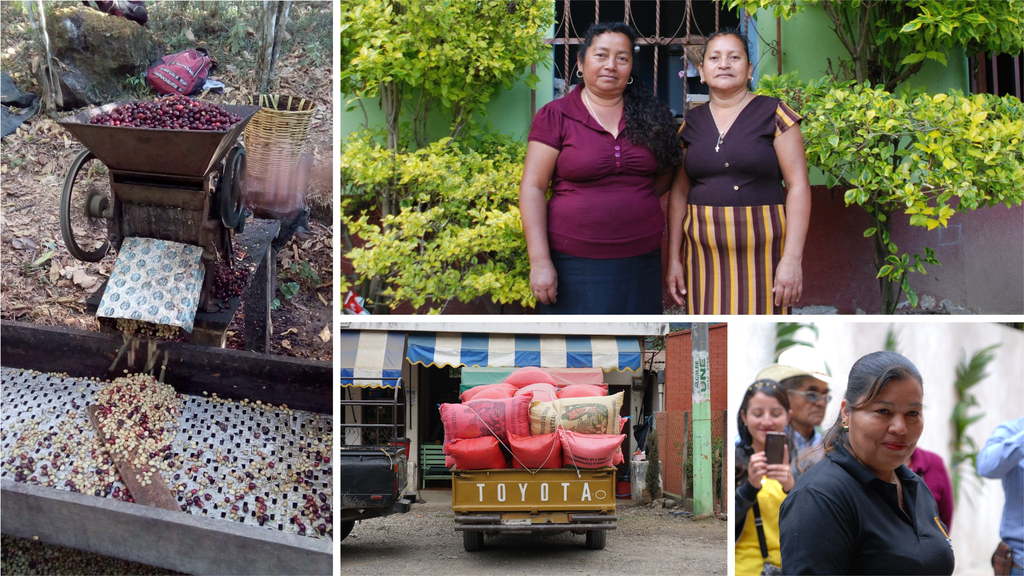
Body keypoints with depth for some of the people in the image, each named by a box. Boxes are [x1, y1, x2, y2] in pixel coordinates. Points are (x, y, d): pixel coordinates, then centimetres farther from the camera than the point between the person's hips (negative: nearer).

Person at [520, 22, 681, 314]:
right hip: (576, 264, -3)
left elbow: (664, 173, 19)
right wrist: (540, 261, -12)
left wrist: (636, 202, 0)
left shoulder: (650, 115, 8)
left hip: (642, 261, 4)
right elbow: (533, 188, -6)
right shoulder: (555, 116, -2)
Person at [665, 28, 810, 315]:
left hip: (761, 253, -3)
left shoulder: (773, 114, 1)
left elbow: (798, 186, -4)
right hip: (705, 253, 3)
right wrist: (674, 259, 9)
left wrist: (792, 258, -12)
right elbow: (679, 193, 14)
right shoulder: (692, 123, 12)